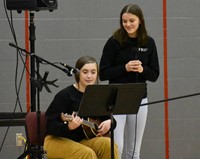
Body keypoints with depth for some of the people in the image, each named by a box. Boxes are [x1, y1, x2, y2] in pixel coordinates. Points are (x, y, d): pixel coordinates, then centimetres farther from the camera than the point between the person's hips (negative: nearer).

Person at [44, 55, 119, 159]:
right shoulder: (65, 95, -13)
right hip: (59, 140, -5)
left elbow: (109, 118, 18)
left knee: (108, 144, -23)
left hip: (84, 139, 5)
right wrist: (69, 127, -35)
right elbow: (51, 127, -16)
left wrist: (109, 123, -6)